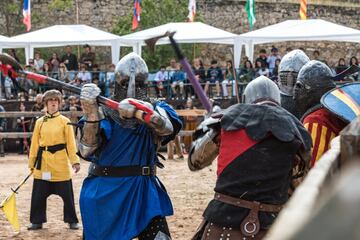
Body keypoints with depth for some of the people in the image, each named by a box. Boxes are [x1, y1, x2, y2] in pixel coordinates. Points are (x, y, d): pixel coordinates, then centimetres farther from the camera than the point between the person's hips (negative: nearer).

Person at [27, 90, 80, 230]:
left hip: (60, 162, -2)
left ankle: (72, 220, 16)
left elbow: (71, 143, -2)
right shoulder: (39, 122, 8)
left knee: (67, 194, 3)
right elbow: (35, 144, 9)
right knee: (38, 194, 3)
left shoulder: (65, 121, 0)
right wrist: (32, 163, 7)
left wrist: (75, 161, -9)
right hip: (43, 162, 2)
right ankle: (37, 221, 16)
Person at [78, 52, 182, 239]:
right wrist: (91, 114, -28)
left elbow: (169, 126, -23)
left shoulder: (154, 110, 0)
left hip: (143, 191, 0)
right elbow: (86, 151, -14)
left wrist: (139, 111, -40)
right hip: (105, 192, 0)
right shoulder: (102, 112, -2)